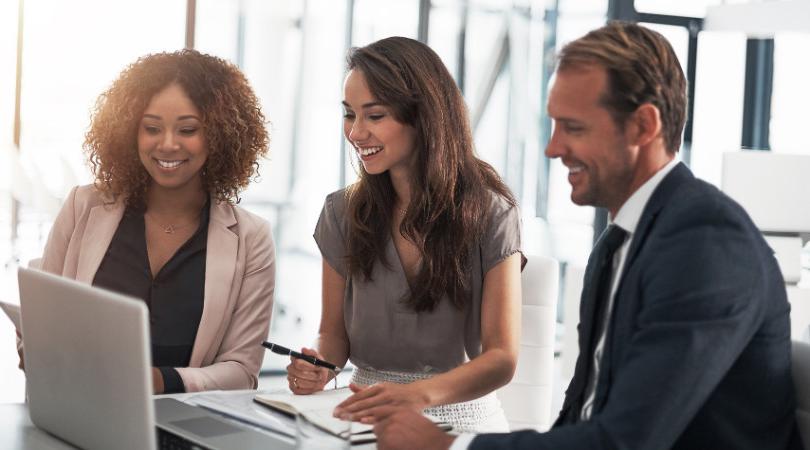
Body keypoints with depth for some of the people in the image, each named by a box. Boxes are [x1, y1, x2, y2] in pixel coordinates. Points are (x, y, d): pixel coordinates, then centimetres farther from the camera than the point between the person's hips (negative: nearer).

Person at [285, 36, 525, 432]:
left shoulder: (489, 212, -6)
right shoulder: (343, 213, 5)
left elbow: (502, 357, -12)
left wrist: (420, 394, -31)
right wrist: (320, 365, -11)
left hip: (458, 412, -2)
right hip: (368, 410, 2)